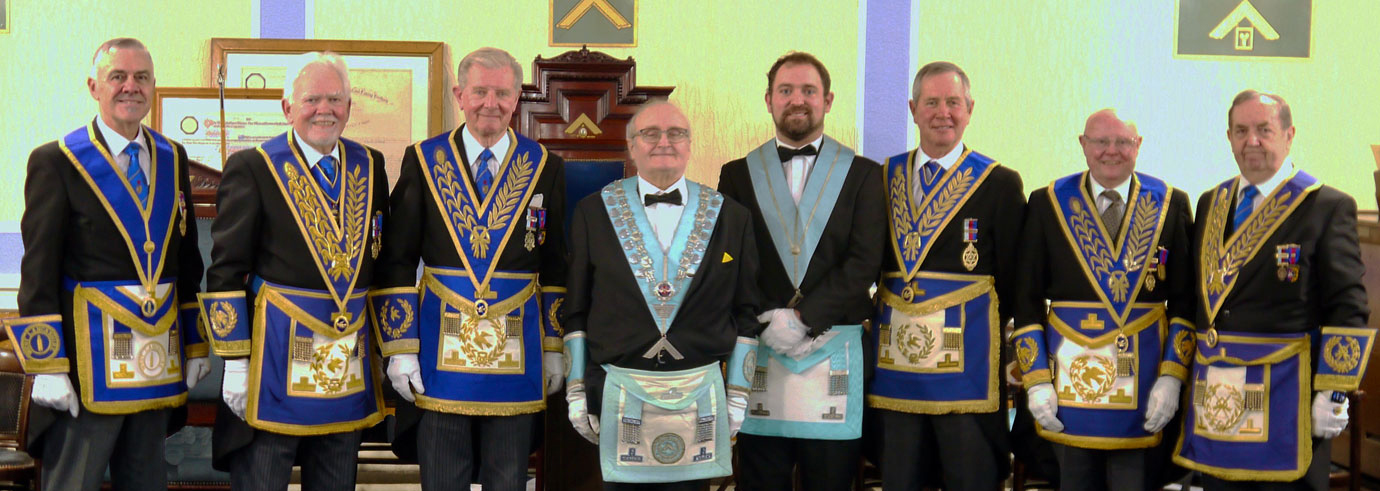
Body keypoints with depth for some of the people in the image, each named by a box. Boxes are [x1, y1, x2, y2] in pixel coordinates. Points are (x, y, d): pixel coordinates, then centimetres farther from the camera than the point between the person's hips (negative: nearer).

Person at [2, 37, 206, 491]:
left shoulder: (172, 158, 11)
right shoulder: (55, 161, -4)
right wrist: (48, 366, -12)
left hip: (157, 358, 5)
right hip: (88, 356, -5)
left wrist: (195, 345, 13)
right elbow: (39, 271, -7)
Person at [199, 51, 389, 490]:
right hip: (273, 364, -4)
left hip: (350, 365, 5)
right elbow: (226, 273, -5)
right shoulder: (252, 167, -3)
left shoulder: (370, 166, 10)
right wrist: (235, 362, -10)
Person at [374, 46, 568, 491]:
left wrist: (554, 349, 8)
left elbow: (556, 267, 9)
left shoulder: (544, 168, 6)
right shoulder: (423, 161, 3)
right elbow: (396, 264, 3)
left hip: (518, 353, 1)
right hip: (440, 349, 0)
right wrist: (399, 348, -3)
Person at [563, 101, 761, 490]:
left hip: (699, 397, 1)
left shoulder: (731, 217, 5)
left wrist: (738, 396, 4)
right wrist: (576, 392, 3)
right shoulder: (593, 213, 4)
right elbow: (575, 311, 6)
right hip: (617, 395, 0)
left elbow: (745, 313, 7)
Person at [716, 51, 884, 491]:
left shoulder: (862, 174, 8)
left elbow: (864, 262, -3)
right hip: (758, 353, 1)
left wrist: (804, 318, -12)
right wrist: (766, 321, -10)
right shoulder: (737, 174, 11)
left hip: (834, 356, -1)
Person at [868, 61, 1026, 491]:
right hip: (895, 361, 3)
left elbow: (1013, 283, 1)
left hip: (968, 363, -3)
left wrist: (986, 338, -4)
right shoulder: (883, 178, 10)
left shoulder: (1000, 183, 1)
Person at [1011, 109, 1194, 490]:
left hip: (1144, 385, 0)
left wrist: (1171, 377, -5)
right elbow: (1026, 299, 3)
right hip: (1069, 379, 0)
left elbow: (1185, 300, 4)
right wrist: (1036, 381, -4)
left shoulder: (1171, 205, 5)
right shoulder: (1047, 204, 3)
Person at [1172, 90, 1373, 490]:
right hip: (1214, 394, 5)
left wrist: (1334, 394, -13)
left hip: (1287, 395, -5)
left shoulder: (1328, 207, -4)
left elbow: (1348, 310, -7)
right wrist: (1180, 376, 12)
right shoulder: (1210, 203, 13)